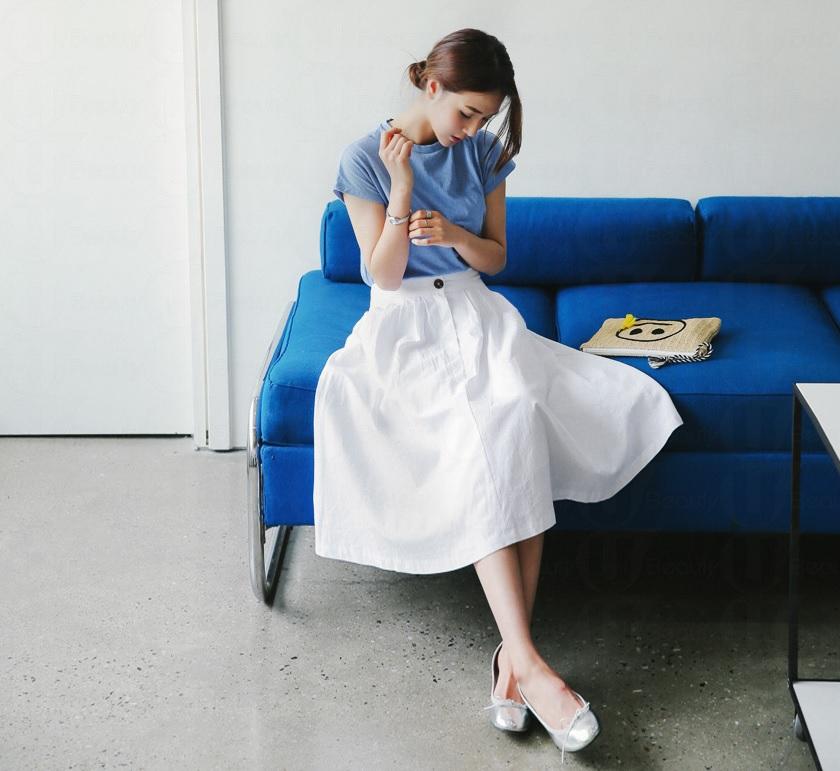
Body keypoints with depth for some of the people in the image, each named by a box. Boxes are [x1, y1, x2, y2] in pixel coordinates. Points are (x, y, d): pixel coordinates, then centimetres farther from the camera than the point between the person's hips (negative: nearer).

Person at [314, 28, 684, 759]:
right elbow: (385, 274, -6)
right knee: (482, 438, -32)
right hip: (407, 325, -4)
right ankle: (528, 663, -38)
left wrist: (455, 233, -9)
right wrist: (402, 182, -17)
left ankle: (516, 653, -31)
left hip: (475, 313, 4)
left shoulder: (484, 152, 9)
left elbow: (495, 257, 13)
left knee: (518, 426, -29)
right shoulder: (366, 159, -3)